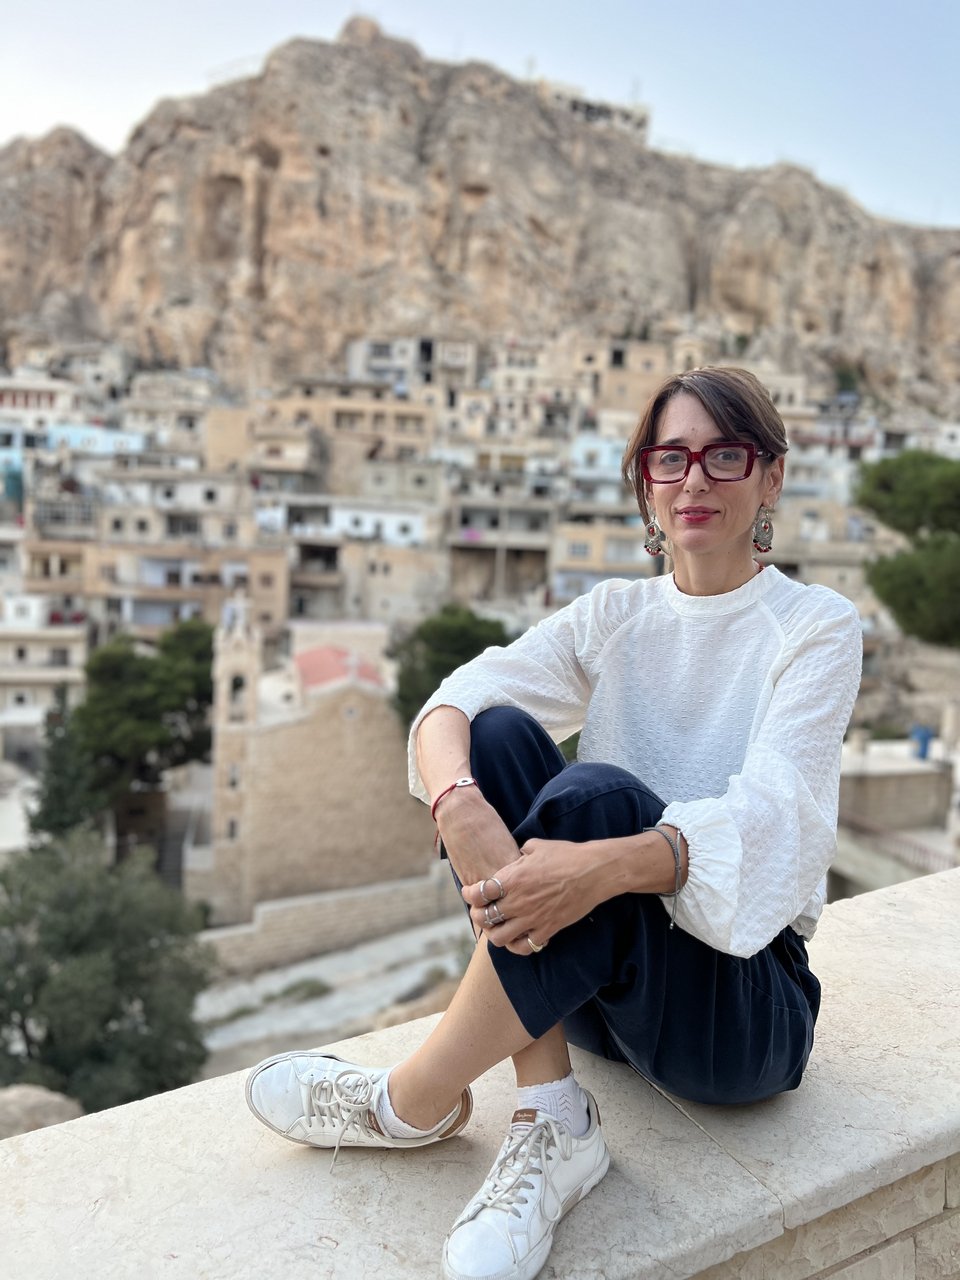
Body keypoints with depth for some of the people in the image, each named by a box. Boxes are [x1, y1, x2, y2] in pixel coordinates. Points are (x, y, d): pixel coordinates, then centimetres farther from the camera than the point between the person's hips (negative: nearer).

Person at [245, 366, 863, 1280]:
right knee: (504, 735, -21)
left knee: (596, 793, -33)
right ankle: (549, 1122, -23)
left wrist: (604, 867, -41)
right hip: (593, 986, 4)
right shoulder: (616, 614, 5)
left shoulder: (816, 626, -5)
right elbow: (453, 700, -11)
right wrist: (459, 805, -34)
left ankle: (412, 1103, -17)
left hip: (746, 1005, -4)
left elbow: (770, 816, -22)